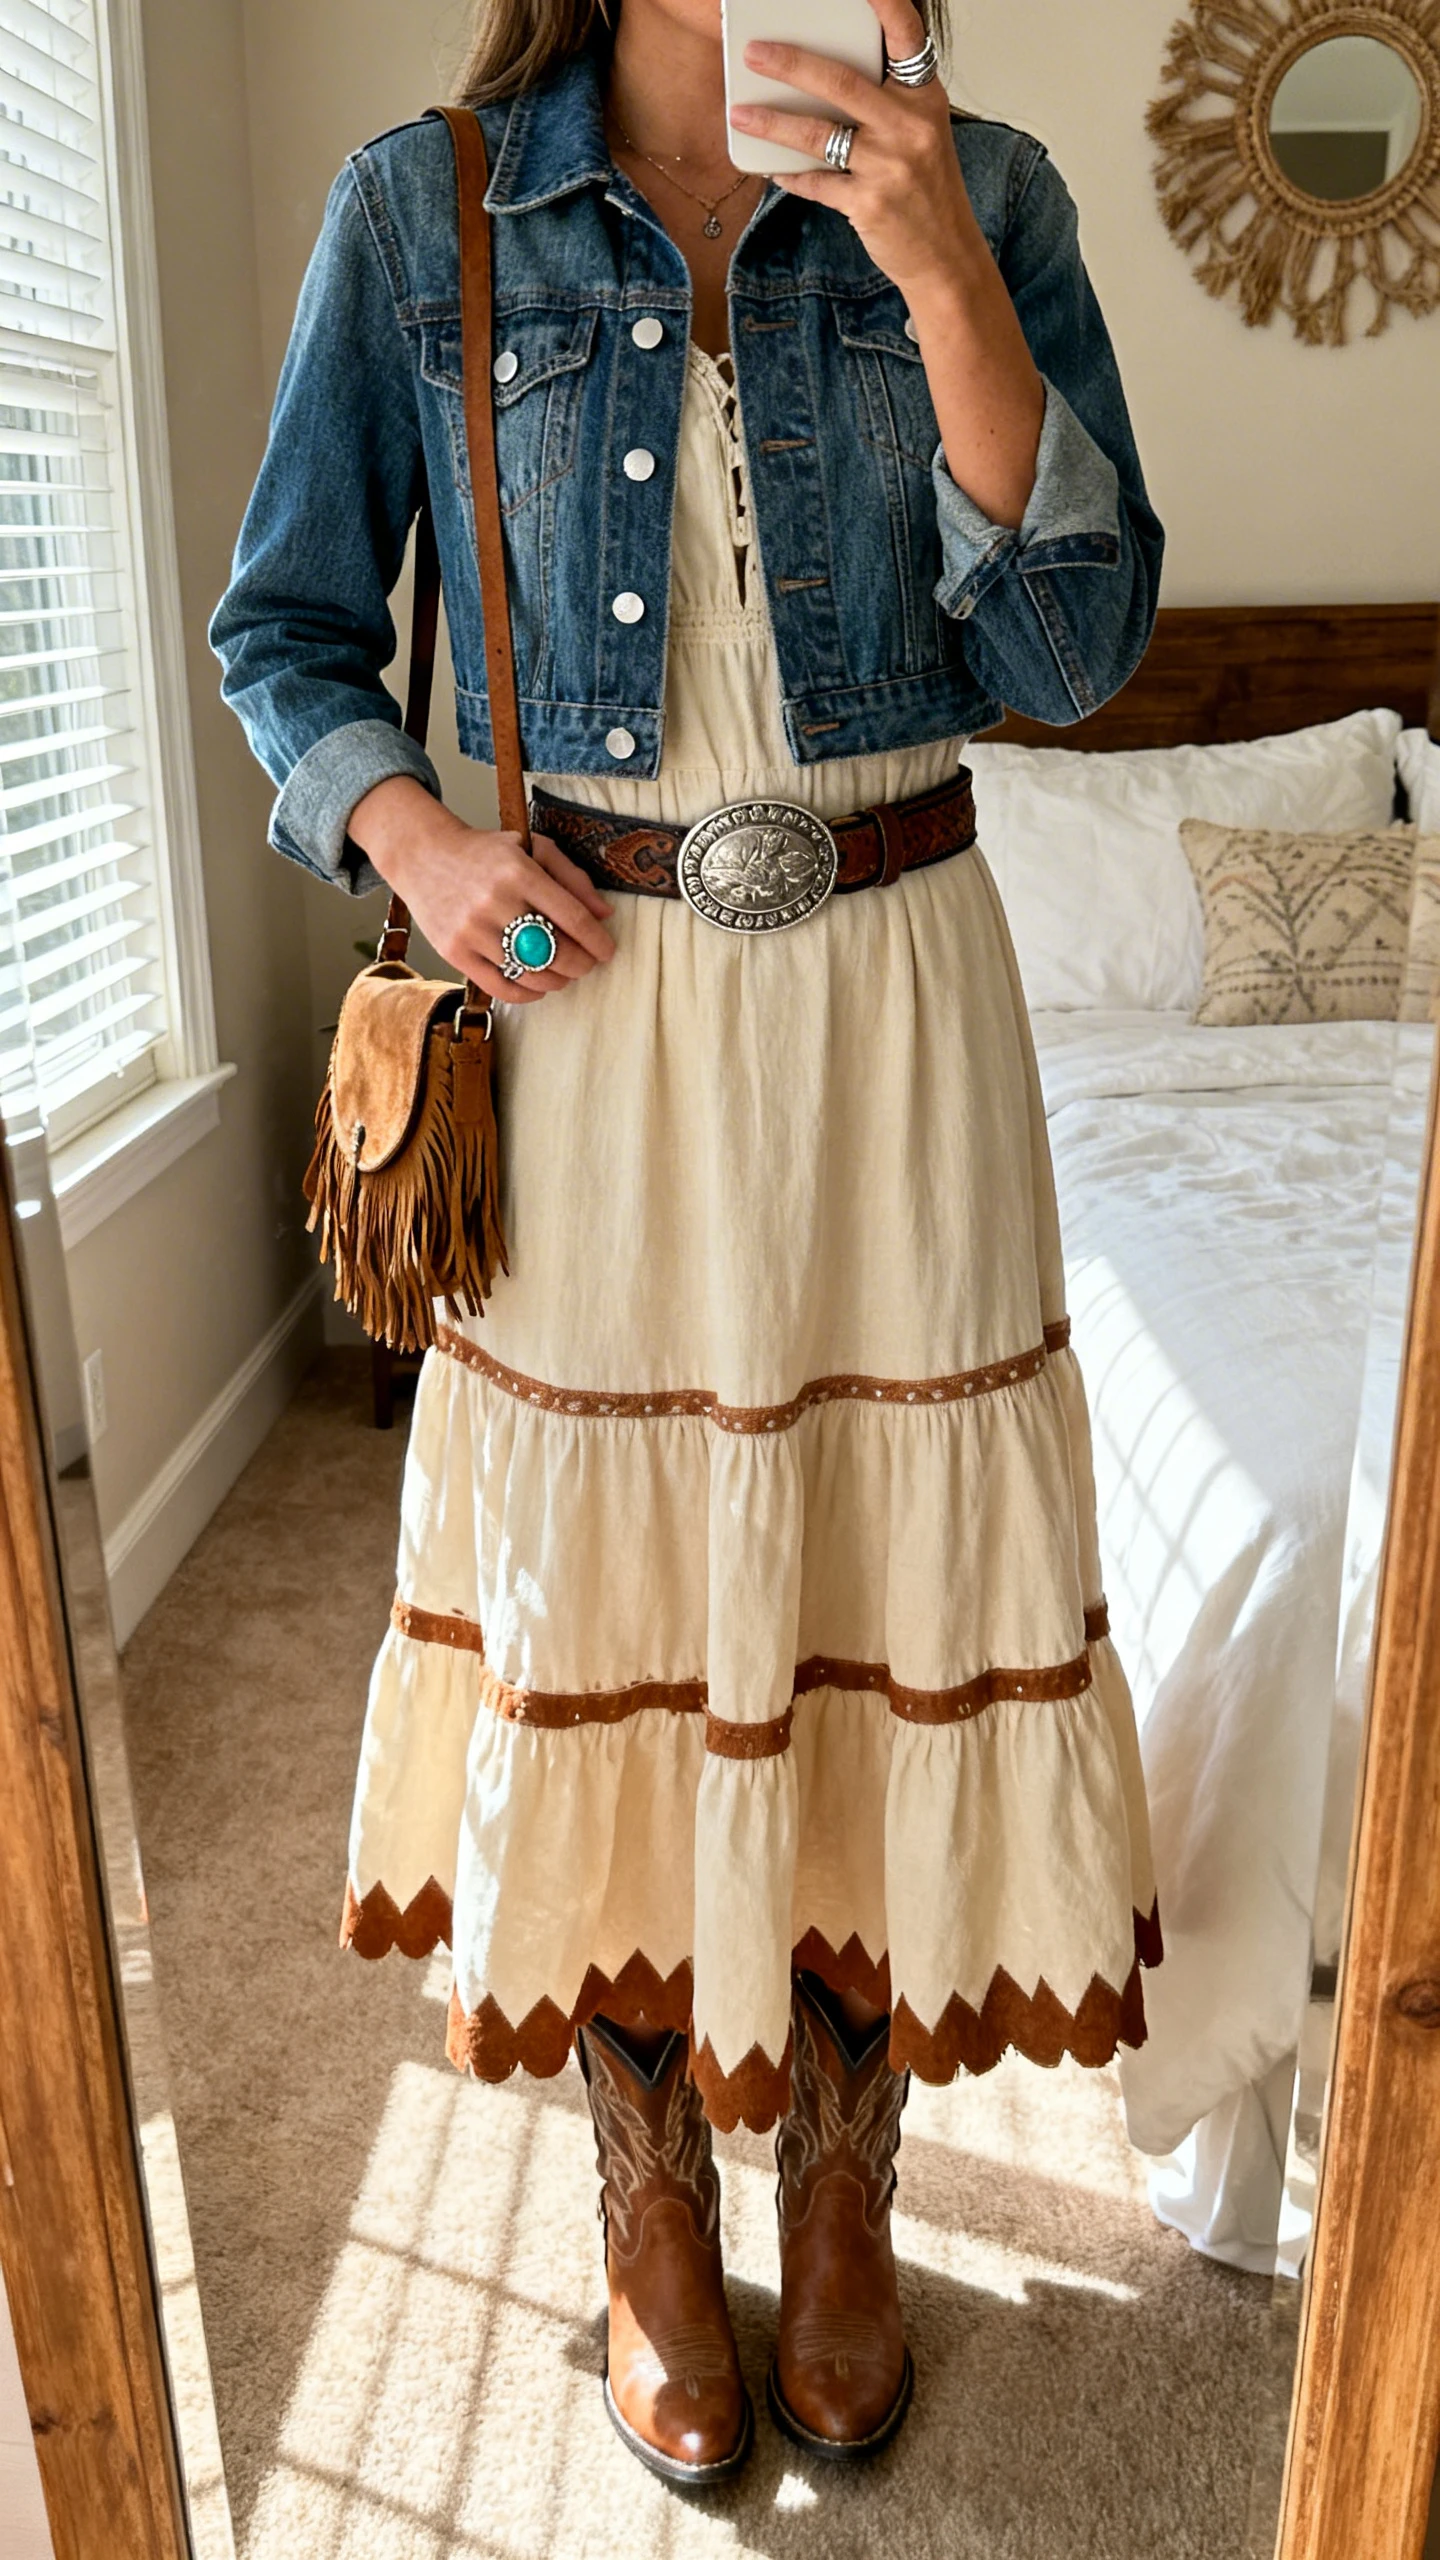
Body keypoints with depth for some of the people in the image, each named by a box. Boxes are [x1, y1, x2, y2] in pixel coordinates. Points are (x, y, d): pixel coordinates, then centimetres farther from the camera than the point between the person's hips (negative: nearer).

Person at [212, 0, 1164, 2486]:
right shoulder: (421, 213, 3)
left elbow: (1073, 645, -5)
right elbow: (287, 626, 8)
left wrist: (940, 272, -15)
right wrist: (410, 833, -10)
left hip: (891, 1004, 1)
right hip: (587, 1005, 0)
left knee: (887, 1570, 8)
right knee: (608, 1585, 8)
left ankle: (846, 2181, 34)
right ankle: (653, 2197, 33)